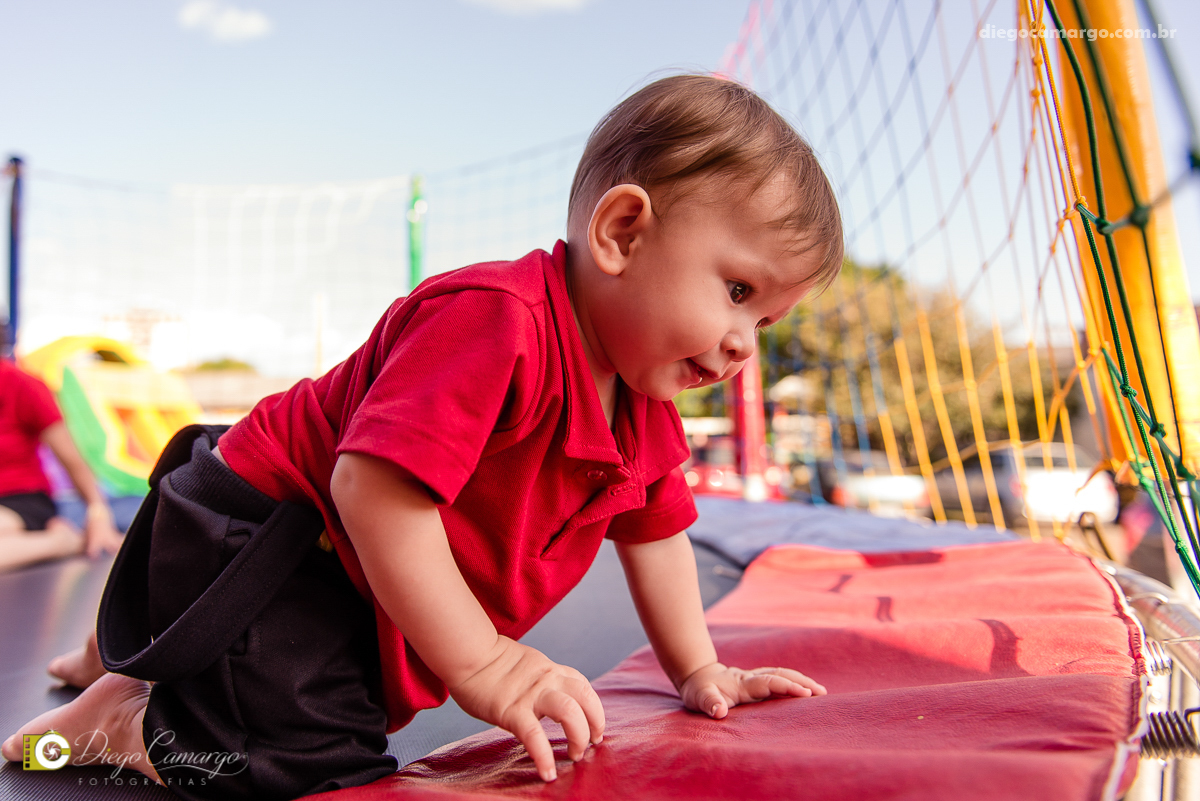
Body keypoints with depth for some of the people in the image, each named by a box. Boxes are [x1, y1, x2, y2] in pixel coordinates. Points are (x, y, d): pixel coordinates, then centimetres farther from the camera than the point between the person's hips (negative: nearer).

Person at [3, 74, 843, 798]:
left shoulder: (641, 395, -2)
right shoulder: (497, 320, -32)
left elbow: (652, 528, 10)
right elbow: (373, 488, -38)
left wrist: (700, 673, 12)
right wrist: (483, 666, -31)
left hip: (352, 569, 9)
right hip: (254, 535, -9)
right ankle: (130, 718, 5)